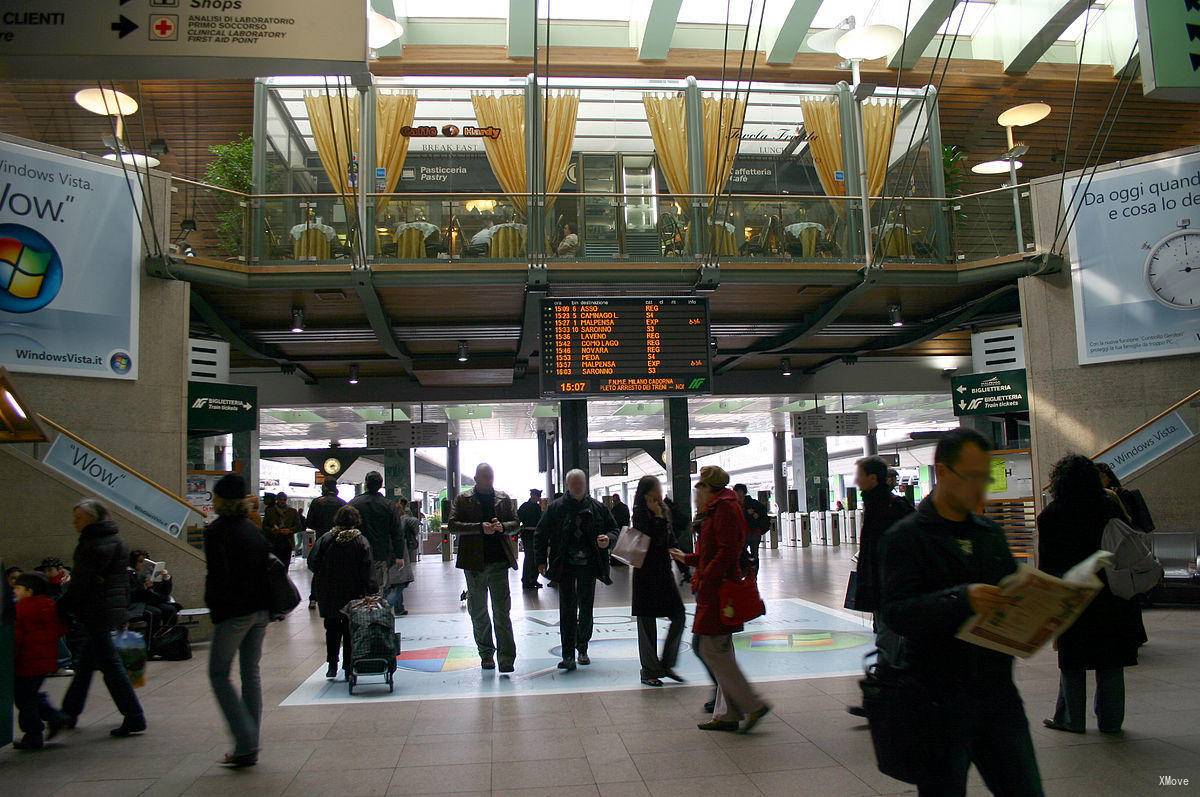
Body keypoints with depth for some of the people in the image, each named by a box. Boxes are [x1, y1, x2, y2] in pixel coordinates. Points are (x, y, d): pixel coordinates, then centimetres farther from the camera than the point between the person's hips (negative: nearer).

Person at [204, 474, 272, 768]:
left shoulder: (216, 531, -10)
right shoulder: (254, 529, 11)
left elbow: (218, 573, -17)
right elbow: (269, 564, 13)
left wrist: (213, 606, -4)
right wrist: (266, 604, 16)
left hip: (234, 612, -7)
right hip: (261, 610, 7)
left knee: (219, 674, 5)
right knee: (251, 673, 11)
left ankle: (245, 742, -4)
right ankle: (250, 748, 16)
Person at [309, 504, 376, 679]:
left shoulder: (325, 538, -5)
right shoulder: (361, 541, -8)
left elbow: (312, 563, -4)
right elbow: (368, 571, -12)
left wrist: (323, 577, 12)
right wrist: (370, 591, -9)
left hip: (328, 594, 1)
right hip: (353, 594, -1)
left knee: (332, 628, 15)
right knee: (350, 629, 9)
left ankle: (332, 665, 14)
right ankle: (348, 666, 11)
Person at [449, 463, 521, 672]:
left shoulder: (503, 499, 10)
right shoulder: (463, 500, 3)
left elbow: (516, 523, 11)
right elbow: (453, 525, -8)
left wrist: (502, 527, -11)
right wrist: (480, 527, -18)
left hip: (499, 561, 0)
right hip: (474, 563, 0)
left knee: (502, 611, -5)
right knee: (478, 611, 10)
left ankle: (506, 657, -6)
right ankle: (486, 654, 23)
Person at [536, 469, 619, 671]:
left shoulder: (598, 508, 3)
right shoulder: (556, 508, -1)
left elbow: (614, 529, 11)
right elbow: (541, 534, 4)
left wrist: (608, 539, -12)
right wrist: (541, 561, -1)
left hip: (588, 565, 2)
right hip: (565, 566, -2)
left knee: (586, 608, 11)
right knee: (567, 609, -5)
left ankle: (582, 648, 28)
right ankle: (568, 655, -3)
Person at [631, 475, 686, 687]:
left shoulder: (665, 511, 10)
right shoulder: (640, 514, -12)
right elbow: (655, 540, -22)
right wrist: (658, 517, -20)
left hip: (664, 571, 7)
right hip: (646, 573, -7)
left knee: (678, 616, 3)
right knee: (647, 622, 2)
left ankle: (666, 664, 15)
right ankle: (649, 671, 12)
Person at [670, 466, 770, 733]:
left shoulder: (724, 508, -13)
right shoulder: (719, 509, 18)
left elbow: (727, 551, -23)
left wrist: (704, 580, -21)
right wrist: (687, 558, 34)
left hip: (718, 591, -11)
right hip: (717, 592, 11)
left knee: (712, 650, -9)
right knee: (721, 651, 12)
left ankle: (753, 705, -5)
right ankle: (726, 714, 17)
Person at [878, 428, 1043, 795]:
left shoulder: (990, 532, 14)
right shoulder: (905, 537, -8)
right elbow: (895, 613, -19)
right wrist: (962, 600, -34)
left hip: (997, 692, 6)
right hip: (940, 700, -5)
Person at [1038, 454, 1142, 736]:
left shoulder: (1051, 515, -8)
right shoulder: (1110, 508, 0)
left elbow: (1047, 564, -6)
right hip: (1111, 597, 3)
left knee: (1072, 663, 8)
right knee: (1110, 662, 11)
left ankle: (1071, 719, 13)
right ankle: (1110, 720, 18)